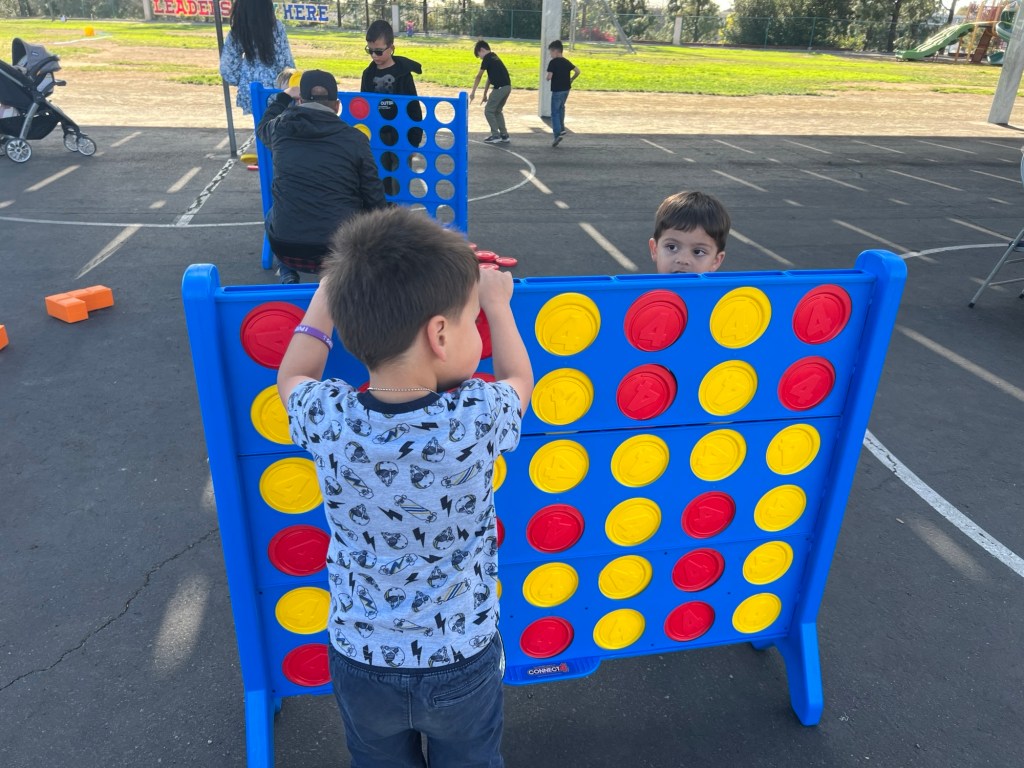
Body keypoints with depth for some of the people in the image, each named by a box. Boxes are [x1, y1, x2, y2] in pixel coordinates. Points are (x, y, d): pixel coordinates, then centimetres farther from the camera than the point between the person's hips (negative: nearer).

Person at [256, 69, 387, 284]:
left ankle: (288, 273, 27)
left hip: (286, 249, 2)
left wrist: (283, 97, 47)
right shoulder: (355, 138, -4)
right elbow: (374, 199, 3)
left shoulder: (281, 128, 3)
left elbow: (263, 126, 31)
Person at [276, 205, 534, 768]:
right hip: (462, 661, -1)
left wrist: (328, 292, 13)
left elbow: (291, 376, 4)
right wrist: (497, 303, 13)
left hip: (360, 661, 2)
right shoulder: (479, 418, -26)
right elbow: (520, 379, 0)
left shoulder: (327, 419, -22)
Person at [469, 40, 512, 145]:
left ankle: (496, 136, 1)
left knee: (488, 111, 1)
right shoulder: (494, 57, 22)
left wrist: (473, 92, 5)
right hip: (507, 87, 9)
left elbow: (479, 76, -1)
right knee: (498, 111, 20)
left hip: (500, 87, -9)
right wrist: (485, 94, 26)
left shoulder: (487, 58, -5)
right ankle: (504, 135, 19)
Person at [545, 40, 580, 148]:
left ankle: (558, 134, -16)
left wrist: (548, 78, 3)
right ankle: (561, 129, 31)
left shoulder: (553, 62, -12)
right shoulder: (567, 61, 8)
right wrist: (570, 80, 14)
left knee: (555, 112, -3)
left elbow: (549, 77, -19)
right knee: (561, 108, 27)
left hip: (557, 90, -7)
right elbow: (577, 71, 4)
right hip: (566, 89, 7)